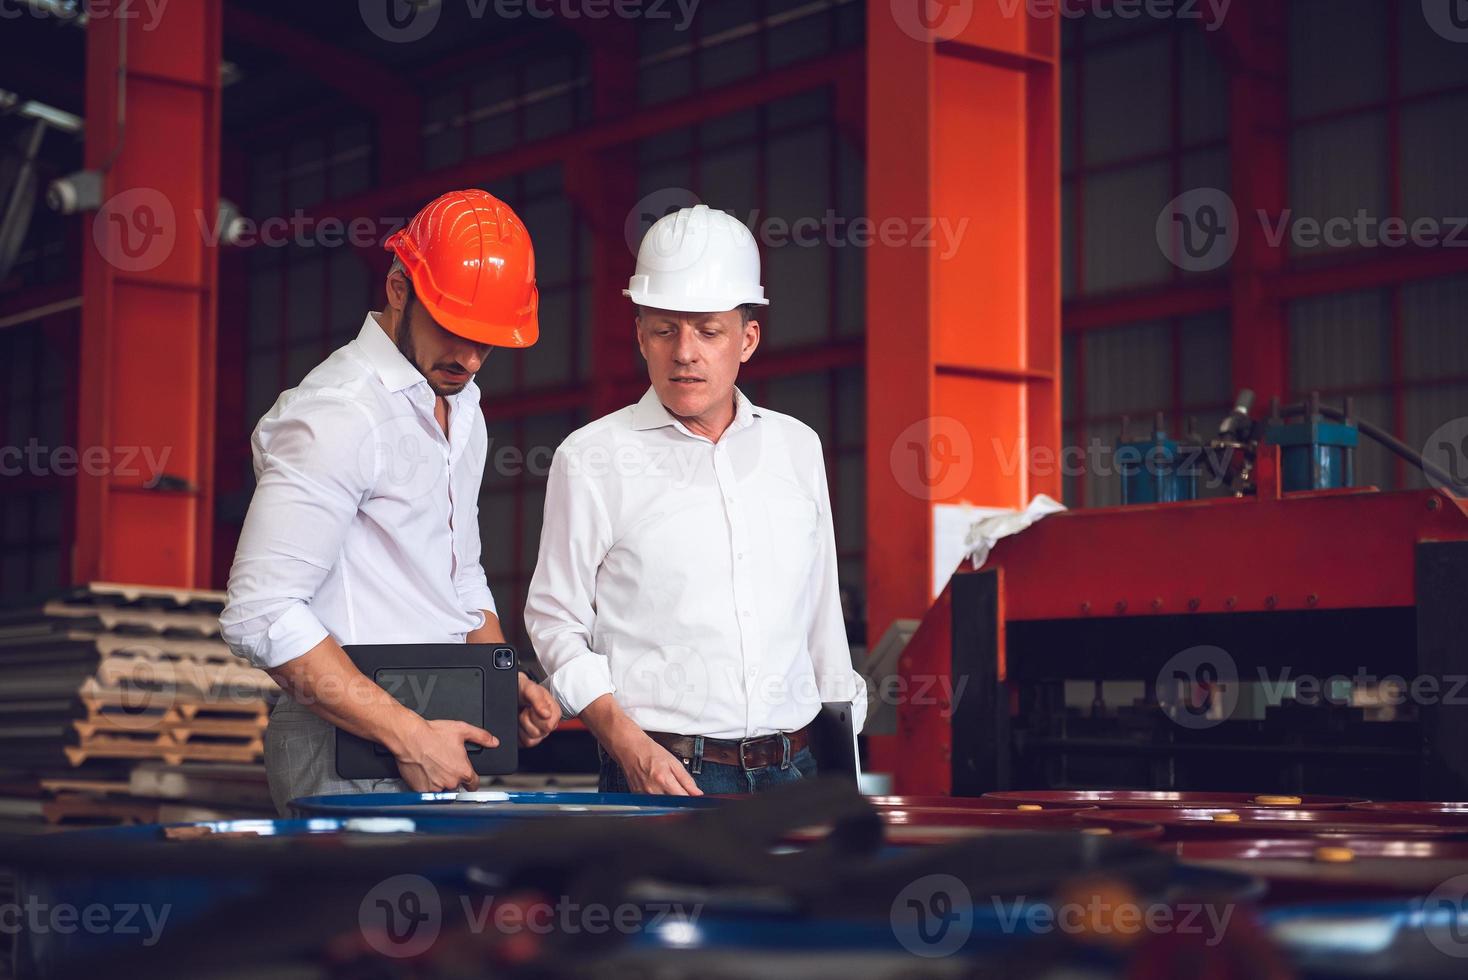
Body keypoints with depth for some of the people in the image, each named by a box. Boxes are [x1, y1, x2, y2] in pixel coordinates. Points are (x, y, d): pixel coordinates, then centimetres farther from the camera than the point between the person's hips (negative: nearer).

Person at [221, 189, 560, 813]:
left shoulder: (459, 404, 16)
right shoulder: (339, 414, -14)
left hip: (436, 741, 8)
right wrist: (408, 735, -20)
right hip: (350, 763, -8)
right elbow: (260, 615, -21)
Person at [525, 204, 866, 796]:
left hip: (794, 770, 4)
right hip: (663, 774, -3)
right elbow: (555, 621, 0)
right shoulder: (592, 459, -1)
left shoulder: (797, 446, 11)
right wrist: (629, 746, -12)